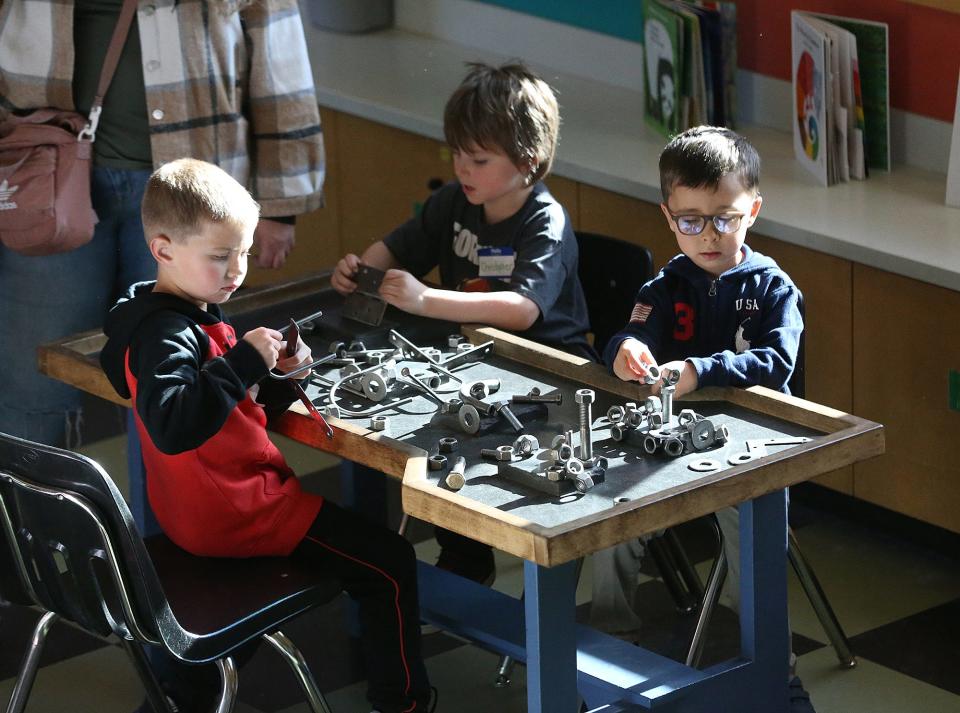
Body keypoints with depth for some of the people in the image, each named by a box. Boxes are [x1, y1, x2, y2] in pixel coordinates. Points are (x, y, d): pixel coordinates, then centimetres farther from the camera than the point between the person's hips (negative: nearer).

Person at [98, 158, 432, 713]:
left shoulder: (188, 317, 8)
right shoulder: (165, 335, -23)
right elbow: (171, 425, -39)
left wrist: (278, 375, -4)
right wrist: (244, 361, -37)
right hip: (233, 512, -11)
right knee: (390, 564, -5)